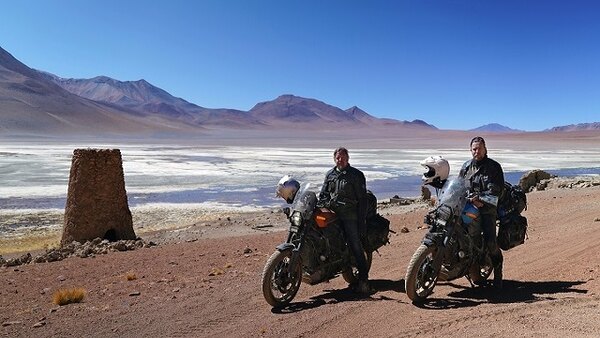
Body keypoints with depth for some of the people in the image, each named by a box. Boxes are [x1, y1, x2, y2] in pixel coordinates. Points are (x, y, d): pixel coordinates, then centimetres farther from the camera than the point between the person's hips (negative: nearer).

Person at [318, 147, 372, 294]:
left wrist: (362, 222, -7)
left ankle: (363, 279, -4)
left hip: (350, 215, -5)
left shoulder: (356, 175, 1)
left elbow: (362, 199, -2)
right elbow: (323, 194, 21)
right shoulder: (329, 174, 15)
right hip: (332, 214, 5)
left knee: (356, 247, -7)